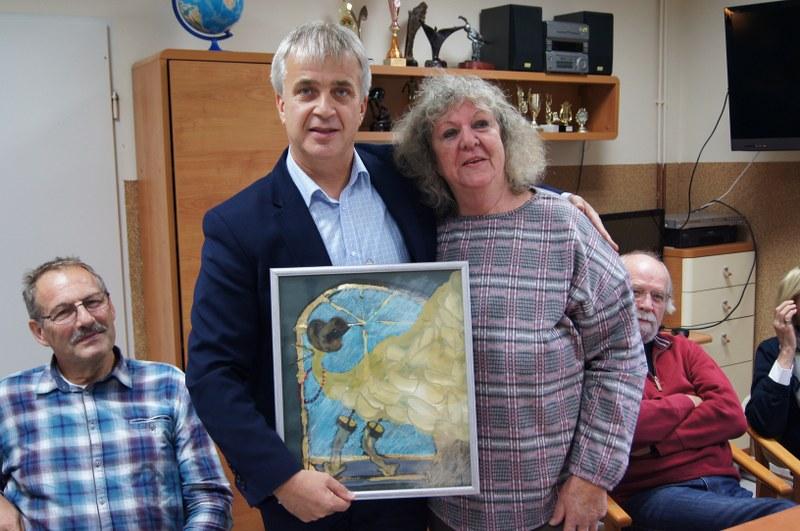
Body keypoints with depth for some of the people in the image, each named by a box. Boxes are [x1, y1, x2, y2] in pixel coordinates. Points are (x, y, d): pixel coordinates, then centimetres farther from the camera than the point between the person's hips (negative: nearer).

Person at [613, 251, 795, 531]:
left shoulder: (683, 349, 18)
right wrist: (685, 402, 0)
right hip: (652, 493, -6)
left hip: (723, 485, 6)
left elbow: (732, 415, 4)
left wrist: (657, 444, -9)